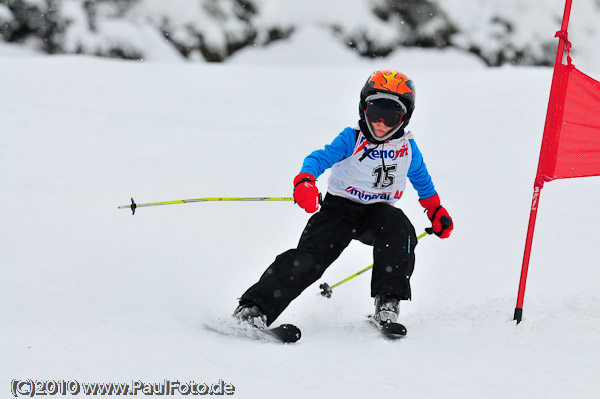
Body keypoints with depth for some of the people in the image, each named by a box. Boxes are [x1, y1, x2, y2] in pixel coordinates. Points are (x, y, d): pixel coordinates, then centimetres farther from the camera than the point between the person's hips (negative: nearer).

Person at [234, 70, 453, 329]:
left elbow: (421, 180, 24)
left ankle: (388, 301, -29)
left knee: (398, 226, -33)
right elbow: (321, 157, -22)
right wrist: (305, 181, -42)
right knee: (309, 256, -22)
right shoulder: (352, 139, -7)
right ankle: (255, 307, -28)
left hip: (378, 212, 2)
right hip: (339, 208, -2)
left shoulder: (407, 147, 4)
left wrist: (436, 211, 21)